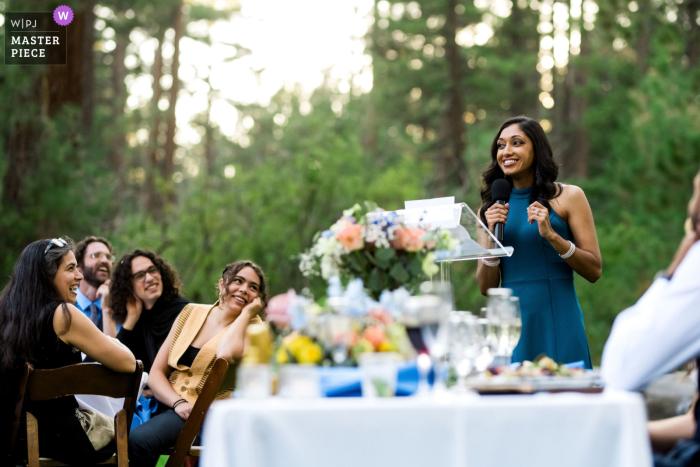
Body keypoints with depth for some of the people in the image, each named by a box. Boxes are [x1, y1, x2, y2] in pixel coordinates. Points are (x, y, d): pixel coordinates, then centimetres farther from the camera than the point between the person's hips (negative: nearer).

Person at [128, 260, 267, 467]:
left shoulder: (251, 325, 3)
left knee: (139, 439, -31)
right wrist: (179, 403, -10)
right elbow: (156, 372, 9)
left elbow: (226, 354, -23)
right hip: (169, 406, 4)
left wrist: (246, 312, -9)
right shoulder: (191, 313, 13)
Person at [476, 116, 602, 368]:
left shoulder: (568, 197, 3)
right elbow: (486, 288, 7)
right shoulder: (491, 209, 9)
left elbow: (595, 271, -2)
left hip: (557, 321, -2)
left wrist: (552, 235, -13)